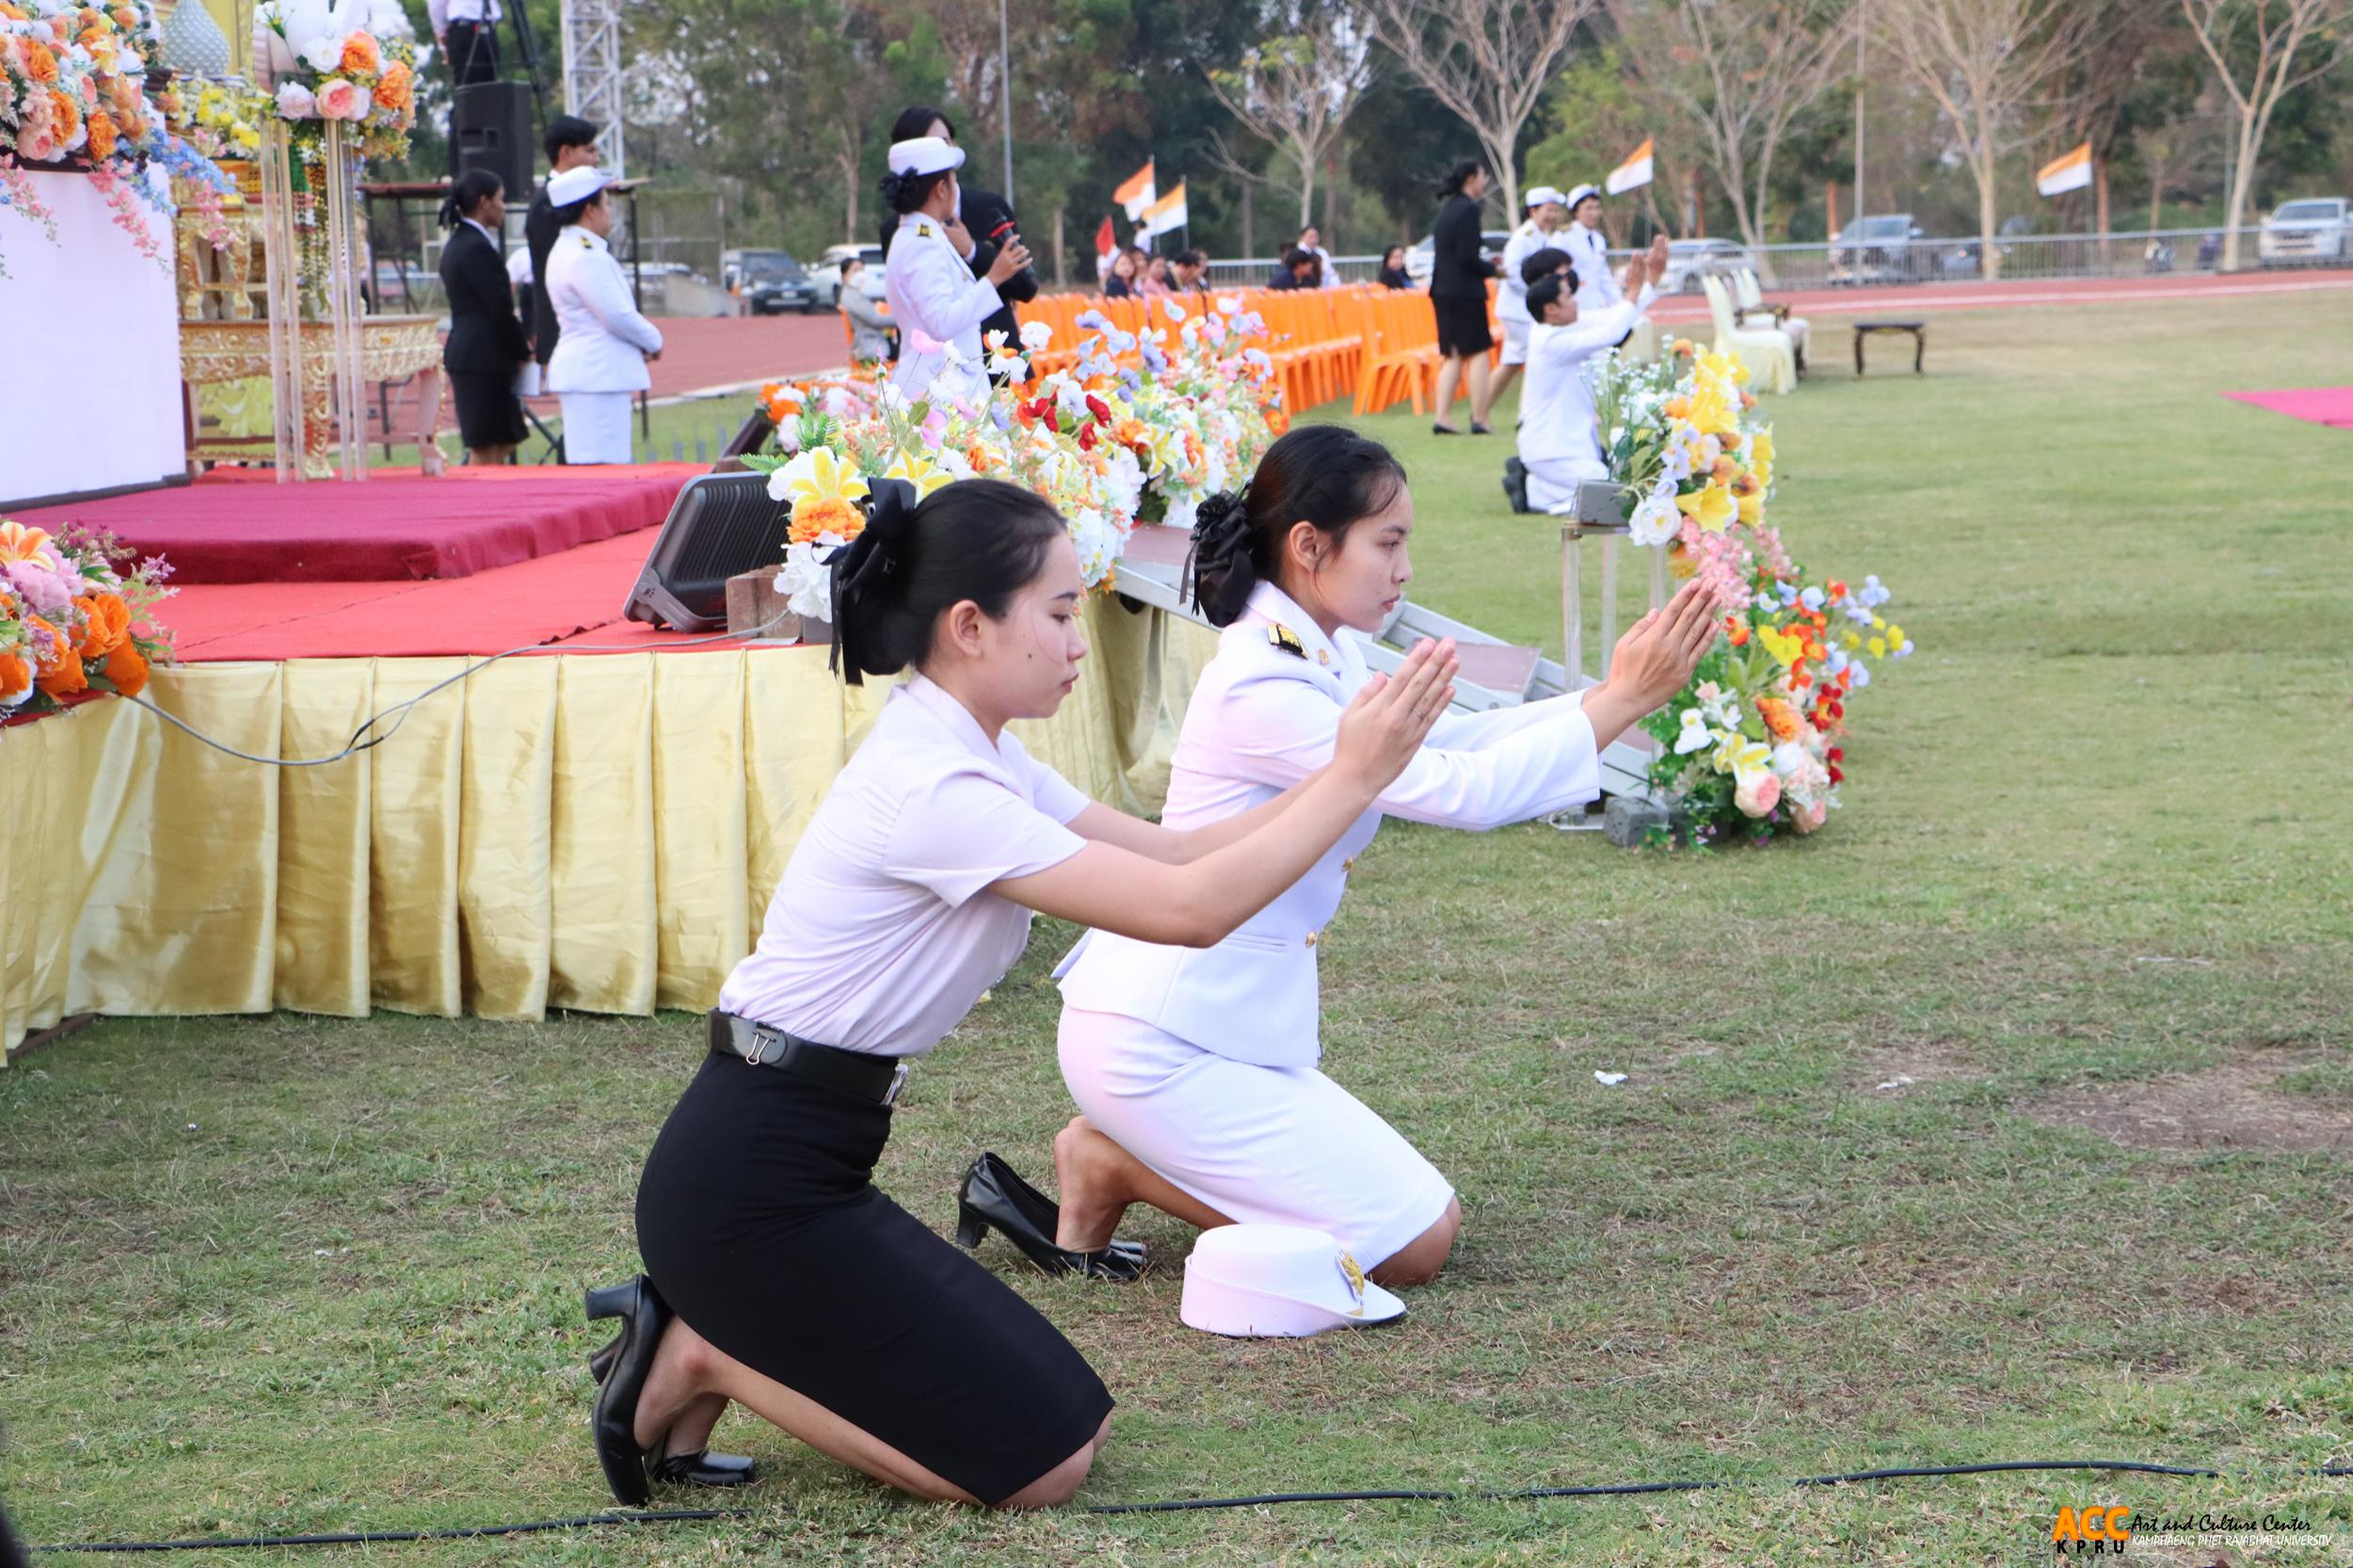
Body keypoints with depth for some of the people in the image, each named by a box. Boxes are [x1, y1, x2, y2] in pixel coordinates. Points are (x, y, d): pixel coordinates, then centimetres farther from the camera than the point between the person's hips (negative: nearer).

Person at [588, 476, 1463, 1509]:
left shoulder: (975, 759, 8)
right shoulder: (930, 787, -23)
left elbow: (1172, 855, 9)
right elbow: (1192, 908, -23)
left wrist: (1343, 770, -1)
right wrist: (1355, 779, -17)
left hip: (802, 1169, 10)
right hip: (750, 1183, -10)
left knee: (1072, 1422, 9)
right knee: (1040, 1466, -7)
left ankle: (725, 1334, 12)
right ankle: (705, 1360, 0)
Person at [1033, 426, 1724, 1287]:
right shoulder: (1262, 687, -23)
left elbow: (1449, 738, 11)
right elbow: (1462, 790, -24)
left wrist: (1619, 689, 2)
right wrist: (1622, 701, -19)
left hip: (1221, 1021, 10)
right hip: (1159, 1043, -10)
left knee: (1425, 1218, 17)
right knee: (1416, 1242, -6)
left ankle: (1121, 1153, 13)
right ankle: (1112, 1166, -1)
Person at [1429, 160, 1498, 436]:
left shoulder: (1448, 208, 14)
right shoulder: (1468, 210, -14)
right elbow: (1467, 257, -20)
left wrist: (1485, 263, 15)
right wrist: (1491, 269, -3)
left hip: (1443, 291, 9)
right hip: (1465, 293, -9)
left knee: (1453, 356, 11)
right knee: (1478, 353, -2)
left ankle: (1442, 418, 6)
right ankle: (1479, 420, -2)